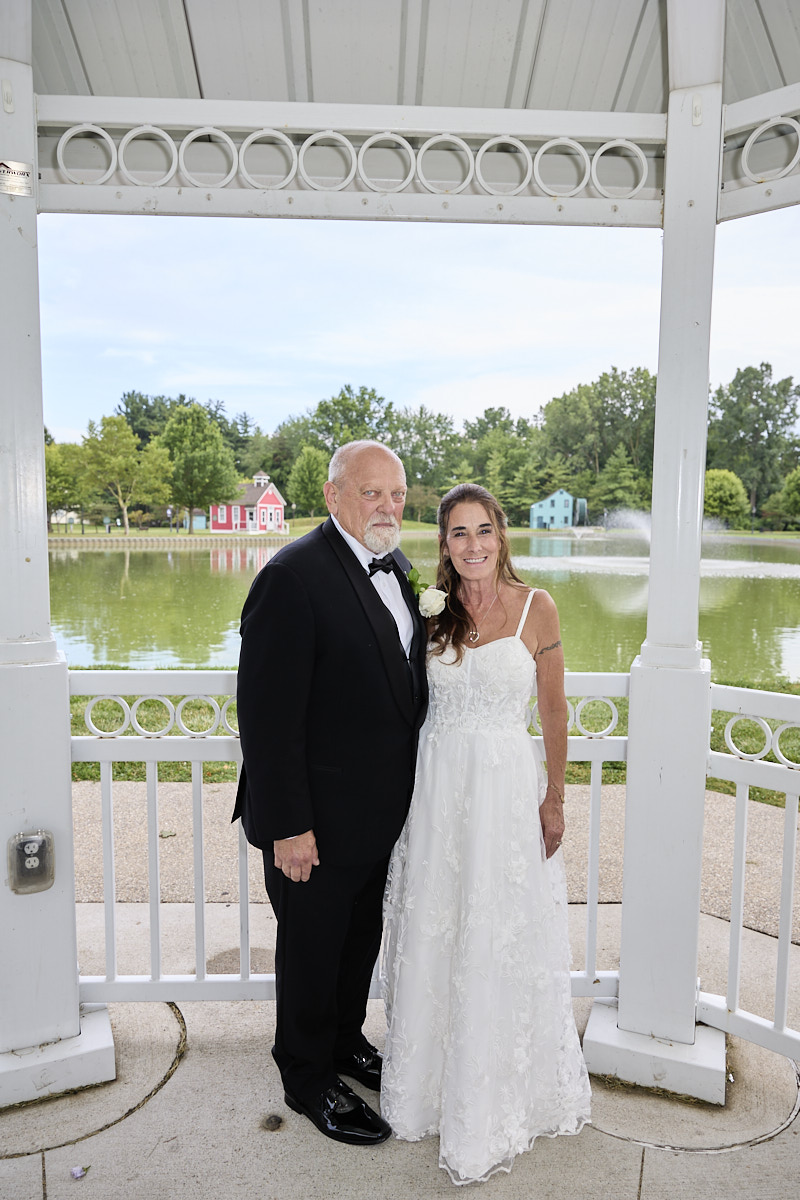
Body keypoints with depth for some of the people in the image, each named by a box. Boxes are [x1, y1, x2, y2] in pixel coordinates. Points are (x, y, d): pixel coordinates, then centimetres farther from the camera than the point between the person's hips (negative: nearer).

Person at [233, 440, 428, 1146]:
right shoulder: (294, 577, -23)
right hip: (318, 818, -8)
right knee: (312, 951, 14)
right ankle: (309, 1079, 38)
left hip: (382, 810, 8)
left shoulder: (395, 567, 4)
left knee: (362, 938, 26)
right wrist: (287, 826, -22)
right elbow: (267, 714, -24)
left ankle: (347, 1041, 50)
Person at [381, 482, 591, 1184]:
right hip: (436, 783, 3)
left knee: (501, 943, 6)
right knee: (432, 935, 14)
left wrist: (554, 798, -1)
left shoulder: (535, 606, -5)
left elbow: (553, 709, -1)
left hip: (508, 784, -3)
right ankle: (435, 1080, 37)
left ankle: (494, 1114, 26)